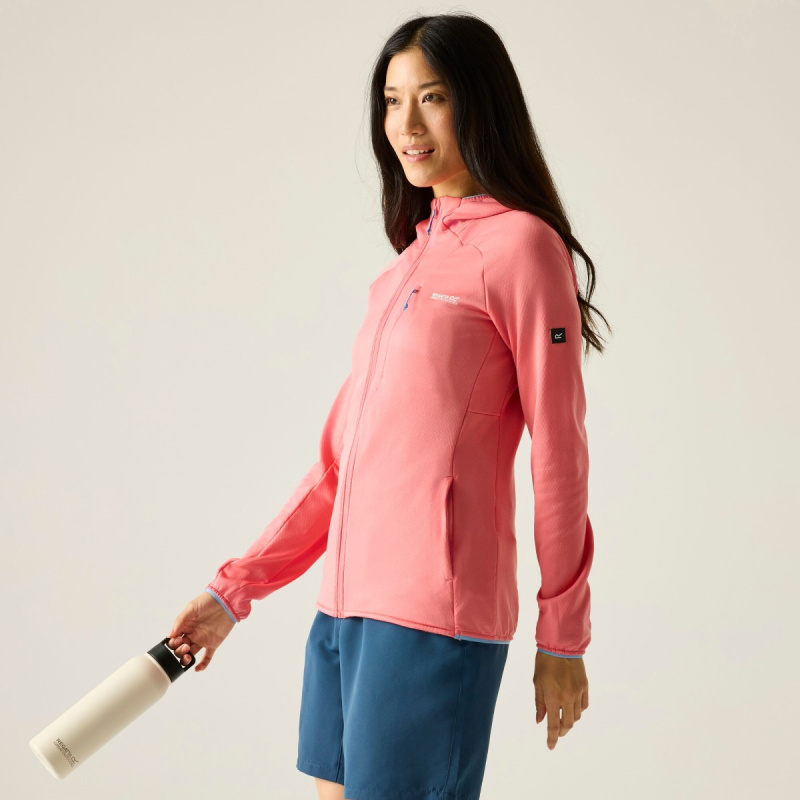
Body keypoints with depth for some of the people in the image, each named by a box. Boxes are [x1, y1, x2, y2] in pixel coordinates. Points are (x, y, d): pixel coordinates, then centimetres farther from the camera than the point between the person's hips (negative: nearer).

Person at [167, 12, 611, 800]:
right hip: (345, 607, 7)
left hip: (437, 612, -7)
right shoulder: (411, 257, 16)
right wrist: (235, 588, 15)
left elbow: (559, 455, -6)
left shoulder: (519, 245, -5)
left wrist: (562, 639, -3)